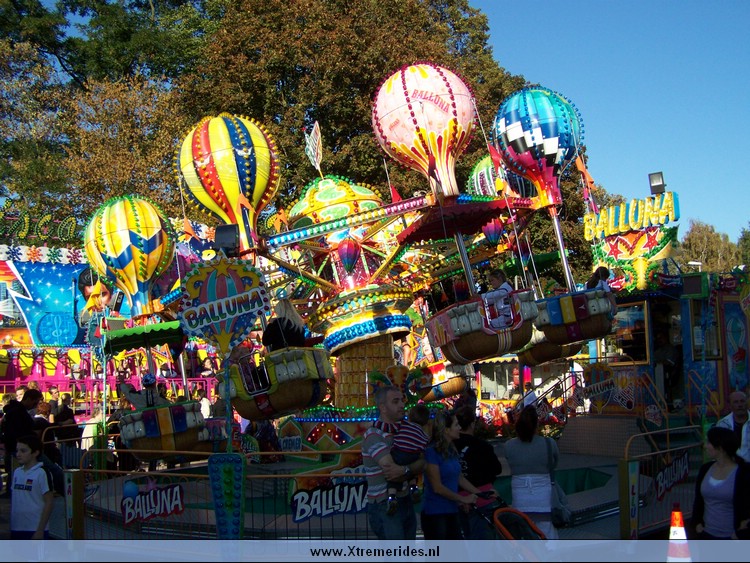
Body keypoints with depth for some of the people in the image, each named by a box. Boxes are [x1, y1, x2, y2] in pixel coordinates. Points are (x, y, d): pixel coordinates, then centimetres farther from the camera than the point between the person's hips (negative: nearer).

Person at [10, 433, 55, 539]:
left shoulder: (42, 473, -10)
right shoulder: (16, 473, 8)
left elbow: (49, 502, -11)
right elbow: (14, 501, 15)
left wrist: (40, 530, -13)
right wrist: (10, 527, 10)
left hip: (36, 530, -6)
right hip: (17, 530, 6)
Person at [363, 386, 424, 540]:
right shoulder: (373, 435, -13)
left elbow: (422, 464, 0)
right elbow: (391, 471, -24)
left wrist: (404, 470, -20)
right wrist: (413, 468, -7)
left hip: (406, 503, 8)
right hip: (384, 507, -7)